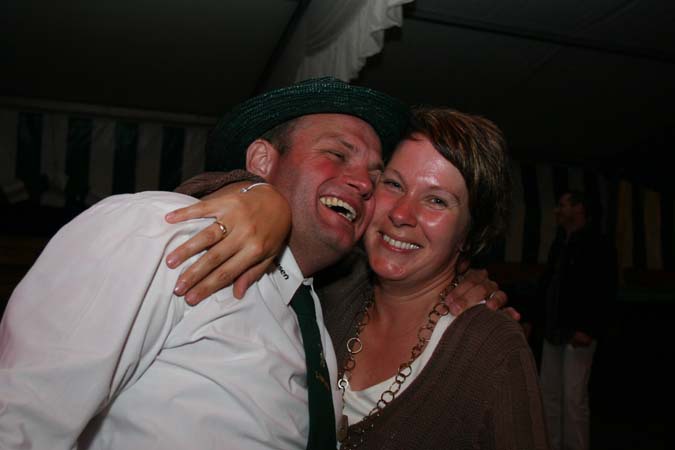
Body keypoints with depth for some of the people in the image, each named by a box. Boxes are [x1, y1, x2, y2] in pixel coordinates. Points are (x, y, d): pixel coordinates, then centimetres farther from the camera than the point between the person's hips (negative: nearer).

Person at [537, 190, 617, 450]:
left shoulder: (597, 244, -6)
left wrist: (588, 328, -19)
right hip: (553, 331, 7)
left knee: (573, 397, -3)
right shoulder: (559, 244, 15)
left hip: (578, 332, -7)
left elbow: (606, 291, -13)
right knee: (549, 393, 10)